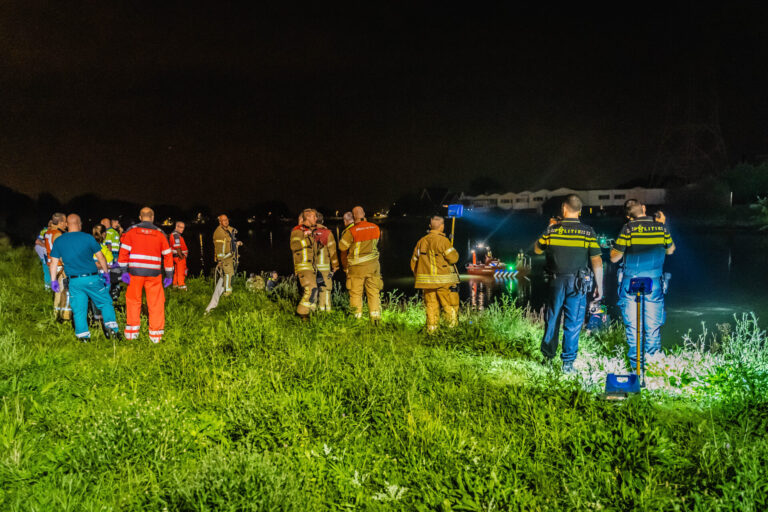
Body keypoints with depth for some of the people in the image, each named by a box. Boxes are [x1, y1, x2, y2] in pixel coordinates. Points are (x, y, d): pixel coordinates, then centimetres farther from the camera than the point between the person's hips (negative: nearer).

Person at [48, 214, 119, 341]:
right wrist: (106, 273, 12)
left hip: (74, 282, 2)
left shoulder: (58, 241, 4)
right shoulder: (88, 238, -5)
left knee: (78, 309, 9)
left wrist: (53, 280, 14)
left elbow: (54, 262, 7)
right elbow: (100, 257, 0)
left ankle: (83, 335, 10)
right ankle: (111, 327, -1)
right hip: (92, 278, -2)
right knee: (105, 302, 9)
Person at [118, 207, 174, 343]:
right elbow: (167, 255, 7)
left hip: (135, 272, 0)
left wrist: (124, 271, 0)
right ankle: (155, 335, 7)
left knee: (133, 301, 13)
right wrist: (169, 275, 11)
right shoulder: (160, 233, 7)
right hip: (154, 273, 0)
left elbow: (124, 251, -2)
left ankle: (132, 332, 15)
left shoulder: (131, 231, 5)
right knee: (156, 303, 5)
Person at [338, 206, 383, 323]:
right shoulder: (375, 228, 0)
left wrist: (344, 234, 10)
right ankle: (375, 316, 3)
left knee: (356, 293, 8)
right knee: (374, 293, 8)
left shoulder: (352, 231, -14)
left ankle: (357, 318, 10)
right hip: (372, 265, 3)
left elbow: (342, 246, -5)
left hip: (357, 266, -3)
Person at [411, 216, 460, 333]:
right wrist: (454, 252, 11)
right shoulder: (443, 240, -9)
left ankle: (431, 328, 9)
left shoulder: (421, 241, 9)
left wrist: (418, 277, 21)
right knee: (449, 306, 4)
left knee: (431, 305, 9)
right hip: (442, 280, -5)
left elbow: (413, 263, 13)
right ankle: (452, 327, 6)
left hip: (426, 280, 5)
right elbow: (453, 258, -11)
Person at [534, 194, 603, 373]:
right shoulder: (588, 232, -7)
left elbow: (537, 250, 11)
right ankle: (568, 362, 8)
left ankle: (548, 357, 25)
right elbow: (596, 261, -7)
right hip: (578, 284, -1)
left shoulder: (552, 230, -5)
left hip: (556, 281, 1)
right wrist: (599, 286, 1)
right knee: (573, 323, 6)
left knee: (552, 319, 15)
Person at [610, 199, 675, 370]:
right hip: (654, 284, 2)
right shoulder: (660, 227, -1)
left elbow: (614, 258, -6)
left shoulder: (628, 228, -9)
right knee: (653, 327, 11)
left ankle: (636, 366, 10)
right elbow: (670, 250, 17)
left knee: (632, 327, 6)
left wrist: (615, 244, 10)